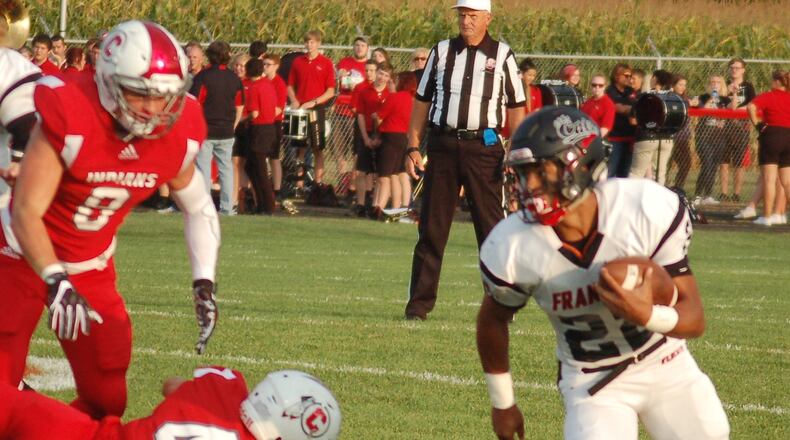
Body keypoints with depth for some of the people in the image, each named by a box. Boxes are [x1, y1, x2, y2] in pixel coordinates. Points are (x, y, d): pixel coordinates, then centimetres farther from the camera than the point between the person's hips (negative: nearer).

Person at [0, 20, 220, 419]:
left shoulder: (179, 135, -12)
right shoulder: (70, 120, -30)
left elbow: (199, 208, 7)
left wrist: (203, 284, -2)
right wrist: (56, 282, -40)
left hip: (92, 267, 5)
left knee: (105, 400, 6)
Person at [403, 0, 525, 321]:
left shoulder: (502, 56, 5)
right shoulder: (441, 52, 10)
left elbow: (516, 107, 6)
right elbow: (422, 102, 13)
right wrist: (413, 148, 6)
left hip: (483, 147, -2)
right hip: (442, 146, 2)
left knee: (492, 227, 0)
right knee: (431, 228, 3)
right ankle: (419, 303, 7)